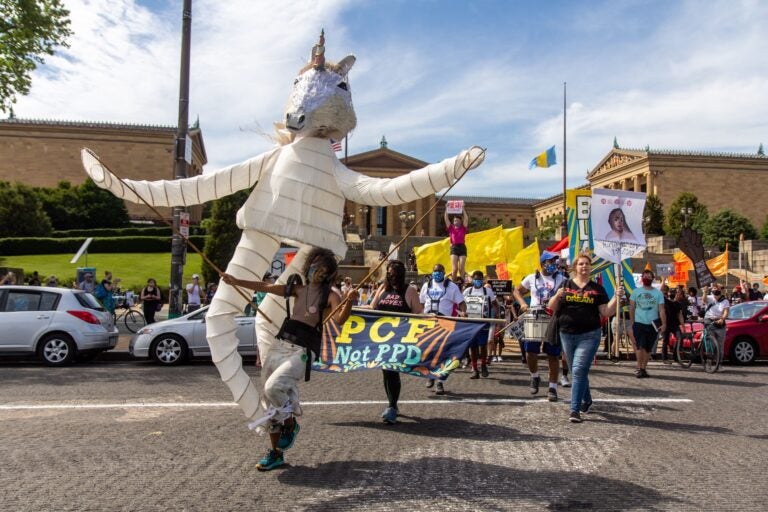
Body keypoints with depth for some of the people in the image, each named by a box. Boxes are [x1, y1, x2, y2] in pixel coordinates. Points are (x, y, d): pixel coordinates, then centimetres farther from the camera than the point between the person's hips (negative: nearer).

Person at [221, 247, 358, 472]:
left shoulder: (330, 296, -2)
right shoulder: (298, 289, 14)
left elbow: (340, 319, -20)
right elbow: (265, 287, 14)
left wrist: (349, 301, -38)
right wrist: (236, 281, 10)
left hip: (302, 351, -6)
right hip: (280, 345, 7)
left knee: (273, 387, -27)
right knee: (271, 401, 9)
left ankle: (290, 424, 3)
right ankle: (275, 453, 24)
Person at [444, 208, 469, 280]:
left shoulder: (463, 228, 9)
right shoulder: (451, 228, 10)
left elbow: (466, 218, -1)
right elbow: (446, 218, 3)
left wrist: (463, 209, -4)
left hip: (462, 247, 0)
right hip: (454, 248, 0)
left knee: (461, 268, 0)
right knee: (454, 269, -7)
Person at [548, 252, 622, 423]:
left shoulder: (597, 289, 4)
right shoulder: (566, 285, 6)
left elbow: (606, 312, 0)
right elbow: (552, 307, 4)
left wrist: (616, 297, -13)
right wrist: (557, 296, -16)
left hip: (589, 336, -3)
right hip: (567, 334, 3)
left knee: (579, 371, -12)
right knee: (577, 371, 15)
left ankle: (575, 410, -10)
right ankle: (587, 400, 38)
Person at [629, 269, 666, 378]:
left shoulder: (658, 293, 3)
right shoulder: (636, 291, 5)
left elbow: (661, 309, 0)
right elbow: (632, 308, 6)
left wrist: (664, 324, -10)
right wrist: (632, 322, -1)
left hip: (653, 324, 1)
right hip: (639, 323, -1)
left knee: (648, 348, 8)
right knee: (640, 345, -15)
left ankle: (643, 368, 19)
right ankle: (639, 368, -7)